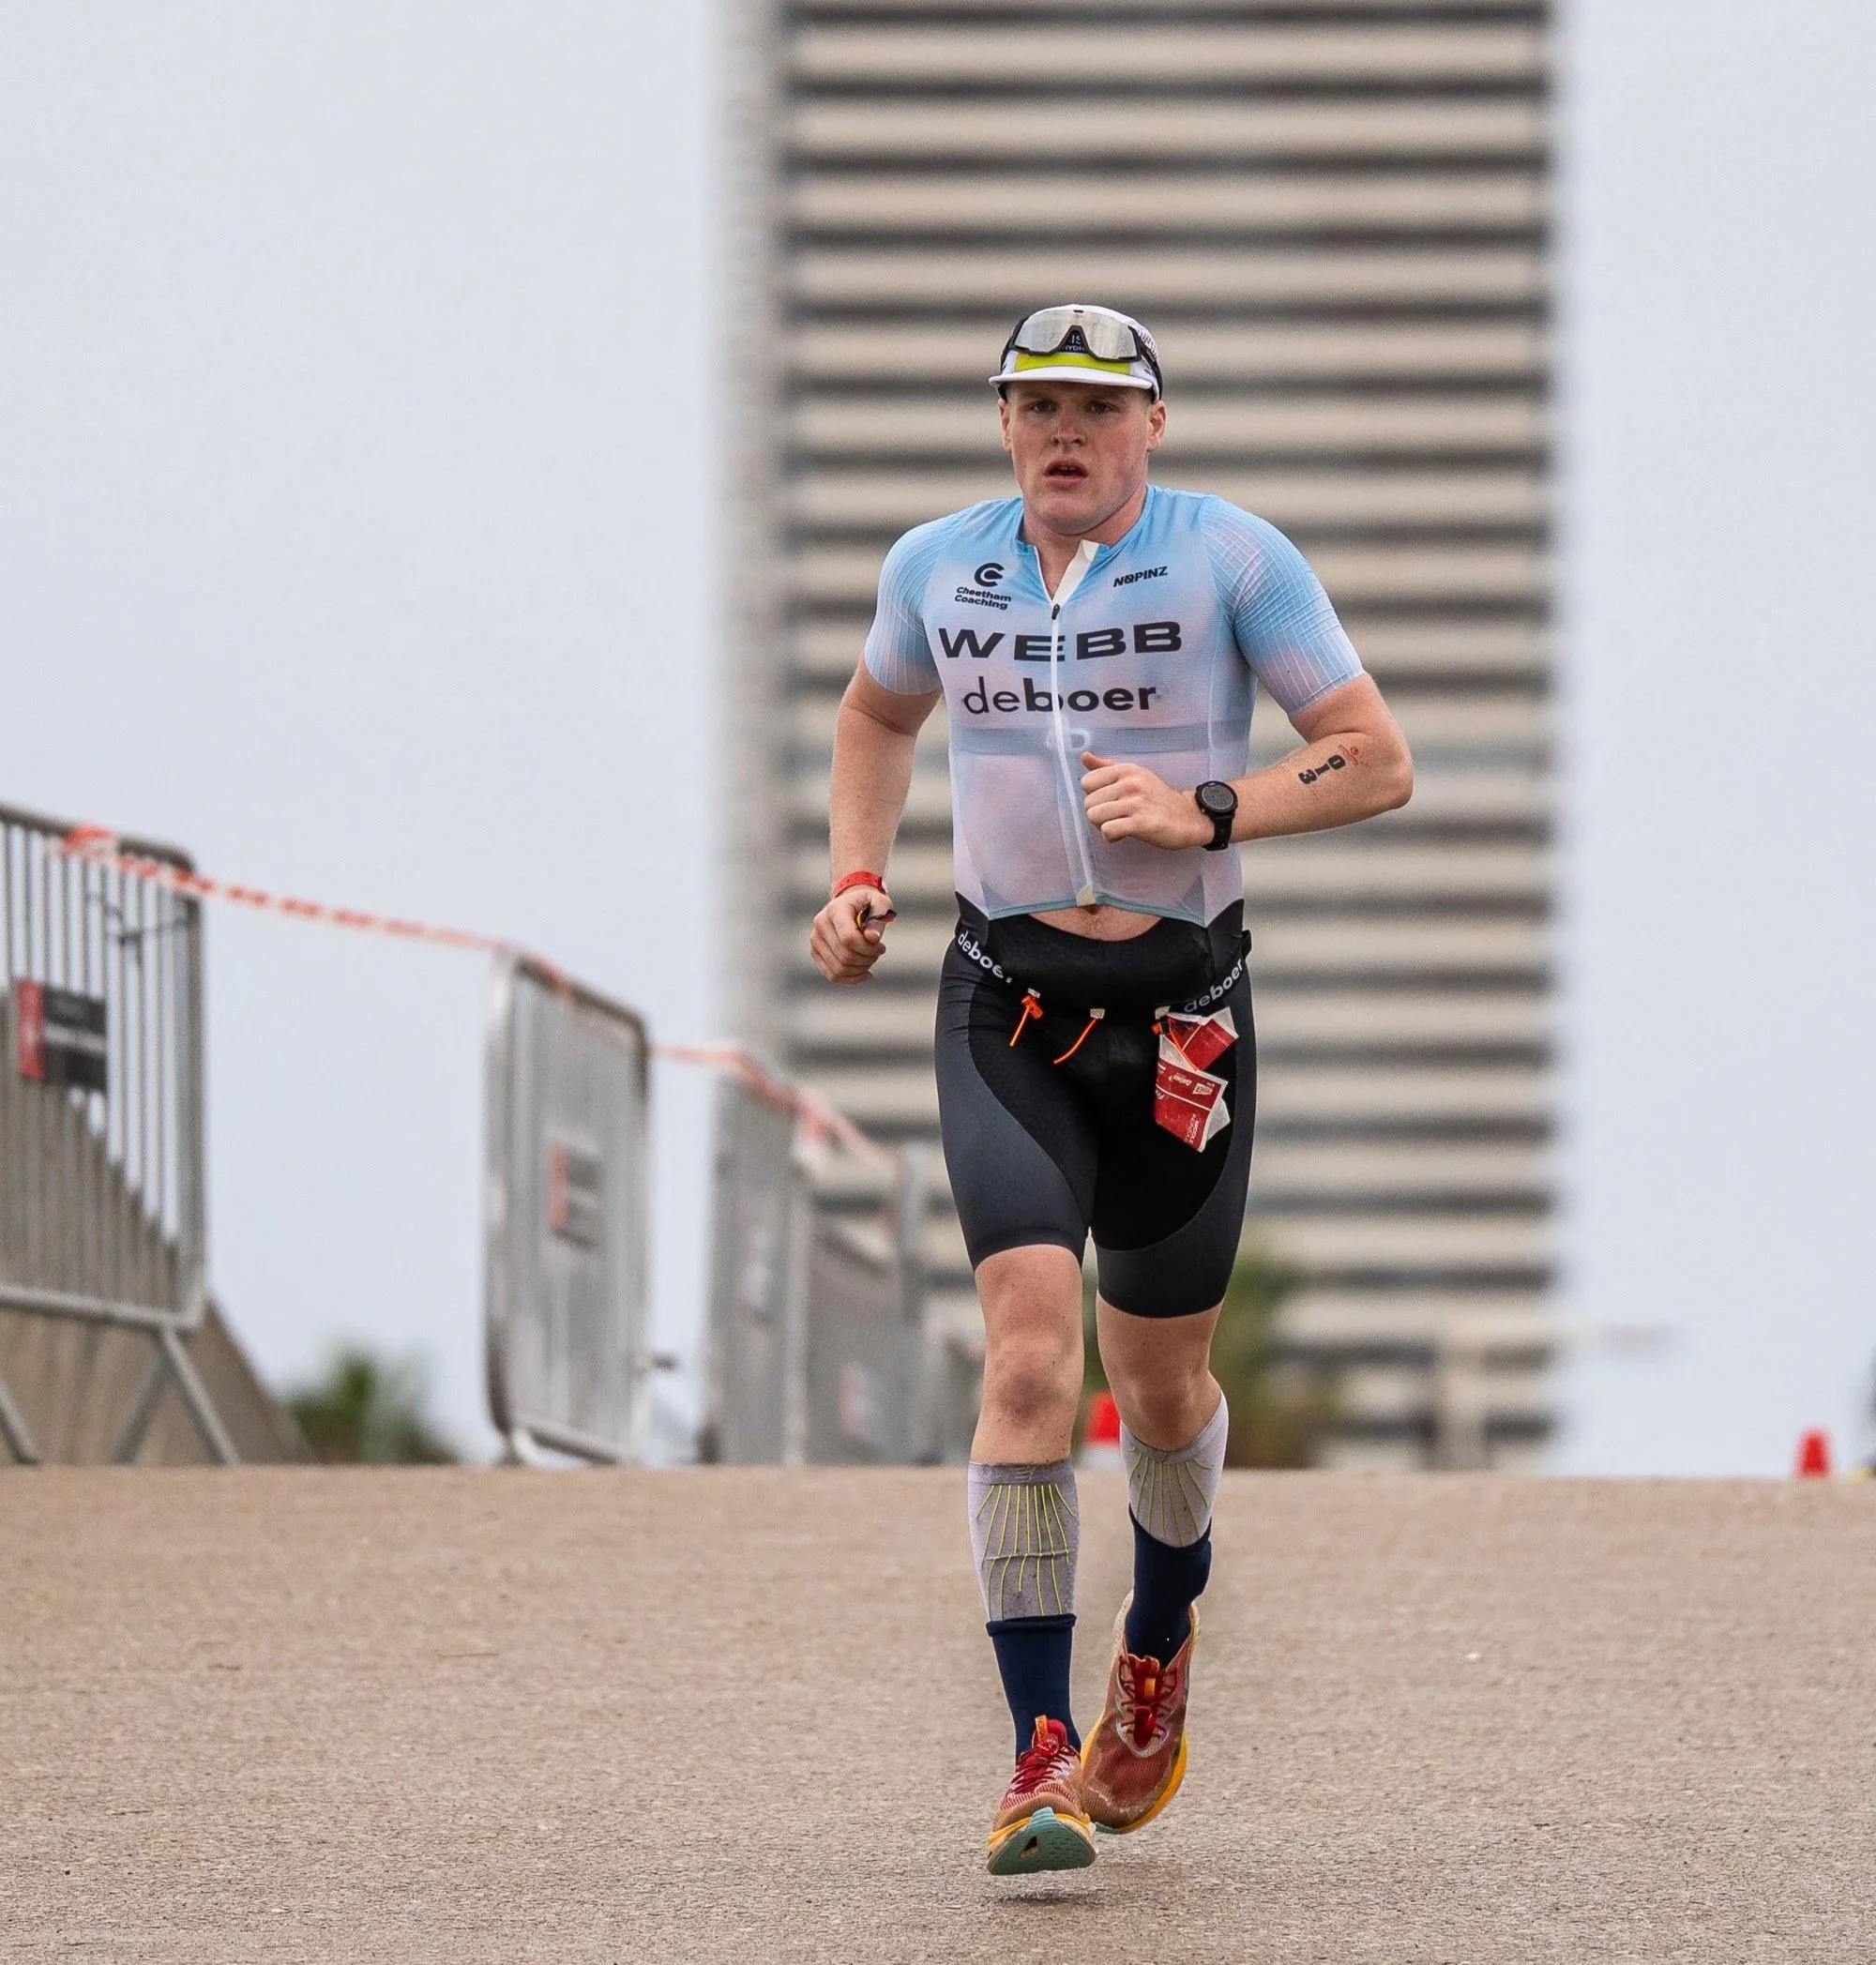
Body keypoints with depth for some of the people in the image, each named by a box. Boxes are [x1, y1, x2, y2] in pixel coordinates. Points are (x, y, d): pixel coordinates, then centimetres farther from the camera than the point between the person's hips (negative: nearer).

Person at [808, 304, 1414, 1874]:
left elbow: (1380, 763, -6)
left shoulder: (1233, 559, -6)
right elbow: (878, 715, 27)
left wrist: (1205, 811, -18)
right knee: (1032, 1354, -16)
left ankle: (1162, 1642, 42)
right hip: (1008, 1005, 1)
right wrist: (858, 878, 12)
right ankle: (1042, 1757, -15)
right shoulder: (937, 566, 5)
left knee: (1160, 1377, 10)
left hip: (1182, 1009, -1)